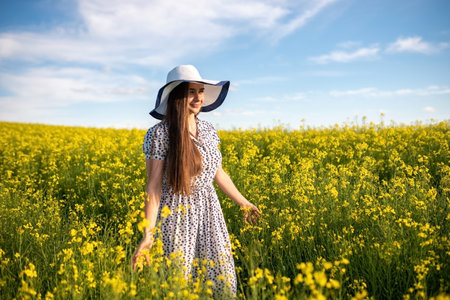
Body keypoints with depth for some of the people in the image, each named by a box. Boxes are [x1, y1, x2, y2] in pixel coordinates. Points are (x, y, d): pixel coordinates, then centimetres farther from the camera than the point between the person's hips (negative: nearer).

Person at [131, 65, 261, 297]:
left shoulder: (208, 130, 4)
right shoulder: (159, 134, -12)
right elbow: (154, 186, -12)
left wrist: (243, 203, 22)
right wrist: (148, 234, -17)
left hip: (210, 211, 5)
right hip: (177, 214, -5)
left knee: (222, 278, 7)